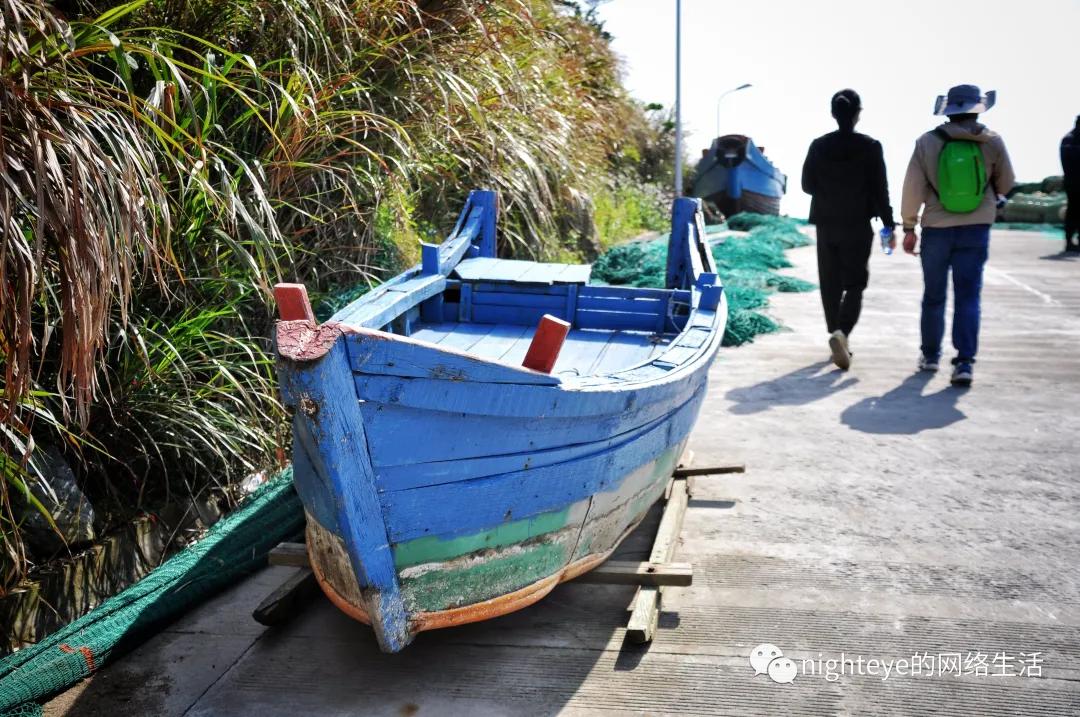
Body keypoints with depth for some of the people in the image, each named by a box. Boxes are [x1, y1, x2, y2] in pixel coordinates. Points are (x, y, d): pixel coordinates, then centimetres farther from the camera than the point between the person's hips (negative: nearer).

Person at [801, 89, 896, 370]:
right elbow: (880, 189, -6)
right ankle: (841, 333, -20)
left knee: (830, 285, 12)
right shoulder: (870, 147, -7)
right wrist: (889, 225, 0)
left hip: (826, 225, 3)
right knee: (854, 284, 2)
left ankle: (838, 338, 18)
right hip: (858, 226, -2)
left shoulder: (818, 146, -2)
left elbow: (807, 185, 4)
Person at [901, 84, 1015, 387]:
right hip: (976, 229, 0)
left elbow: (912, 189, -5)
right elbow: (1006, 185, 8)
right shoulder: (992, 142, -2)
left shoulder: (926, 142, -5)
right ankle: (965, 362, -8)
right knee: (968, 296, 1)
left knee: (934, 296, 14)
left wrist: (909, 227, 4)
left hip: (937, 228, 0)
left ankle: (930, 354, 25)